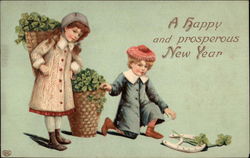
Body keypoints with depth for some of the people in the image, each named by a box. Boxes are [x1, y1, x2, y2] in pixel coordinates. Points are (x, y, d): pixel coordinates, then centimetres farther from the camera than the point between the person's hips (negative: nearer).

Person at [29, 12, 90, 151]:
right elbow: (35, 53, -7)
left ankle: (57, 135, 29)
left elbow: (79, 62, 22)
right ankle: (52, 140, 4)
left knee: (59, 109, 15)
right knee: (50, 110, -3)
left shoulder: (73, 48, 9)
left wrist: (72, 69, 4)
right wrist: (41, 66, -20)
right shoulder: (52, 41, -9)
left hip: (63, 83, 7)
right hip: (48, 81, -6)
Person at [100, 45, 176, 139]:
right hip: (128, 109, -6)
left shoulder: (146, 80, 9)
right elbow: (116, 90, -12)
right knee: (131, 134, -17)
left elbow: (154, 95, 12)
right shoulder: (124, 77, -7)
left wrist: (165, 108, 6)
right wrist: (110, 88, -38)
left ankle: (150, 130, 4)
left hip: (142, 107, 6)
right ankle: (109, 124, 5)